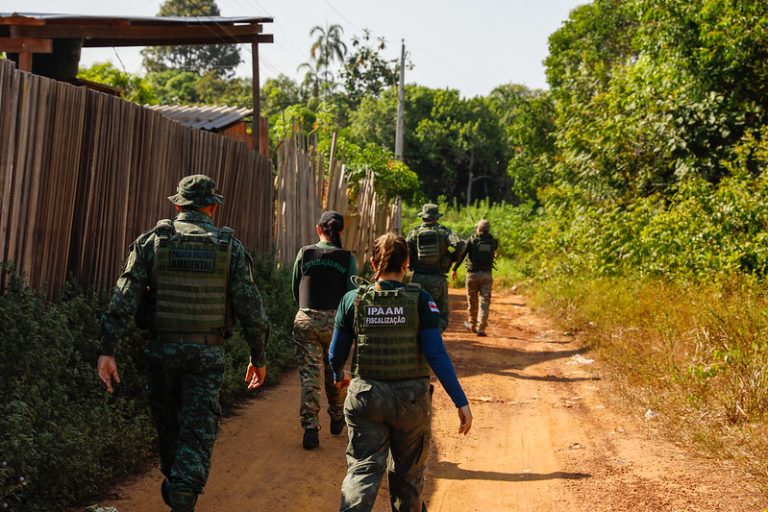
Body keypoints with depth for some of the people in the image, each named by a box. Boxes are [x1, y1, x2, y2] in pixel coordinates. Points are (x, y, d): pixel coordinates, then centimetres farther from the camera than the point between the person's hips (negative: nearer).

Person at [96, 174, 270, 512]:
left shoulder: (151, 241, -1)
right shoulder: (231, 247, -2)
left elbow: (124, 297, -9)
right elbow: (250, 307, -3)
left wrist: (107, 350, -9)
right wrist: (258, 357, 7)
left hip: (162, 348, 2)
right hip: (207, 353, -2)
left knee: (167, 421, 22)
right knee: (199, 432, 2)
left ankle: (174, 484, 41)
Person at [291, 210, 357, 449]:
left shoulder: (305, 253, -1)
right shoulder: (347, 258, -4)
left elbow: (295, 289, 9)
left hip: (305, 320, 0)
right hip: (335, 321, 0)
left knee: (309, 375, 3)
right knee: (335, 372, 19)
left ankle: (310, 427, -3)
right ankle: (337, 419, 35)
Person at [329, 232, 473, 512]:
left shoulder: (353, 300, -4)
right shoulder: (420, 300, -10)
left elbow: (336, 353, 3)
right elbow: (437, 355, -14)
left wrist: (339, 375, 26)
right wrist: (461, 401, -10)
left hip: (366, 397, 0)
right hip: (411, 399, 0)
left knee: (363, 468, 4)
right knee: (408, 470, 19)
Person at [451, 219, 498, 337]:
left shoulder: (471, 240, -6)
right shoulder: (493, 242, 1)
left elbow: (461, 255, -7)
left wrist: (454, 269, 1)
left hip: (473, 274, -1)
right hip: (487, 274, 1)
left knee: (472, 301, 14)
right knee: (485, 301, 2)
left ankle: (472, 325, 27)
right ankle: (481, 328, -5)